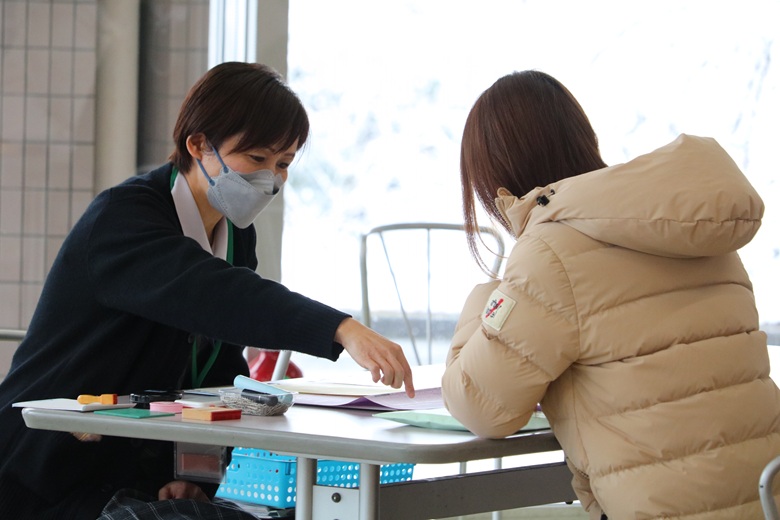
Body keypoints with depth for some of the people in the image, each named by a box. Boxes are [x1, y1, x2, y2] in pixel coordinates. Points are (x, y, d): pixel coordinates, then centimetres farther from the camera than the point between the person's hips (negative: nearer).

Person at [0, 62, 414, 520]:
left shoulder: (237, 236, 10)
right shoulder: (121, 217, -17)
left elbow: (221, 375, 6)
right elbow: (209, 294, -36)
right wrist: (342, 330, -49)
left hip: (146, 481, 7)